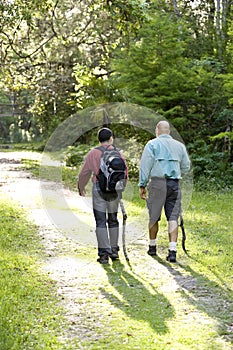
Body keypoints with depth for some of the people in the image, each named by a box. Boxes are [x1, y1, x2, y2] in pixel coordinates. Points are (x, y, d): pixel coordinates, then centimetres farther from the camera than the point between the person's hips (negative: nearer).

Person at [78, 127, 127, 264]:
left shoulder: (93, 153, 1)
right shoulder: (119, 153, 6)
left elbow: (84, 173, 5)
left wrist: (81, 188, 21)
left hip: (99, 188, -2)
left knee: (101, 221, -1)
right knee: (113, 220, 15)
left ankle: (104, 253, -4)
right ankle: (114, 250, 20)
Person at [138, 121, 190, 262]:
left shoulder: (152, 144, 1)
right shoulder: (179, 145, 12)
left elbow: (145, 166, -3)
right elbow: (186, 167, 16)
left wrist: (142, 185, 0)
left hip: (158, 182, -2)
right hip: (175, 184, 2)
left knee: (154, 217, 11)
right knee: (173, 218, -1)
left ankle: (152, 247, 23)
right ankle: (172, 251, -10)